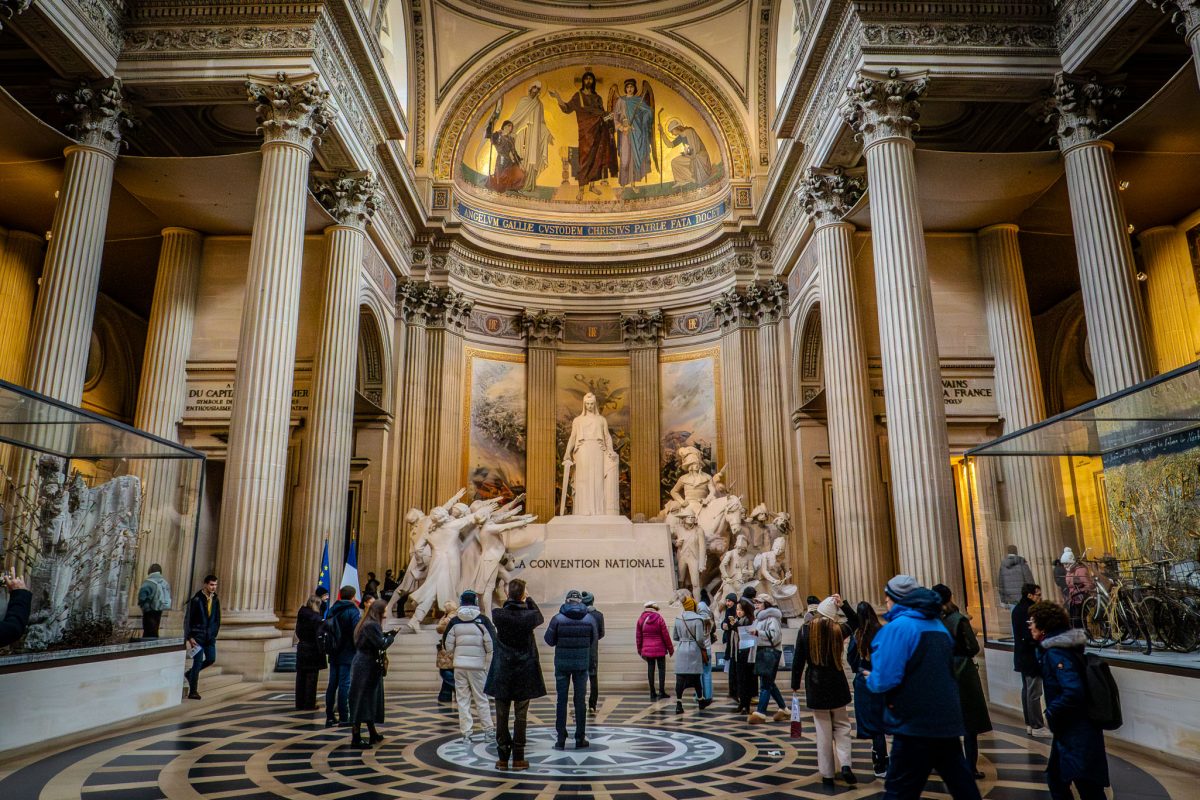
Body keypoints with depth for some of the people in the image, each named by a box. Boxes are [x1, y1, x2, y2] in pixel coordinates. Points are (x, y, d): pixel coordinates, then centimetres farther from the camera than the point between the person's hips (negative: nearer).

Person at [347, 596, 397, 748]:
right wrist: (391, 636, -6)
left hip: (363, 666, 10)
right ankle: (356, 739, -3)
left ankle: (373, 734, 27)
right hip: (366, 668, -10)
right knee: (362, 701, -6)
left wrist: (386, 635, 8)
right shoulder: (372, 625, -17)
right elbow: (382, 645, -22)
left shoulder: (366, 624, 13)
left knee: (369, 700, 17)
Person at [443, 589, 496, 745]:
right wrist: (488, 665, 6)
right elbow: (491, 645, -8)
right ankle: (489, 730, 14)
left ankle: (466, 733, 9)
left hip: (460, 666, 1)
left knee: (463, 699, 9)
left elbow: (447, 646, 3)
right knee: (481, 698, 10)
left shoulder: (454, 621, -1)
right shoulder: (483, 620, -7)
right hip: (478, 666, -1)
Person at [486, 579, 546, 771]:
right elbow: (540, 618, 11)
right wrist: (529, 600, 16)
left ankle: (502, 758, 13)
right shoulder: (529, 616, -12)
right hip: (524, 675, -1)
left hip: (502, 674, 1)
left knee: (501, 717, 8)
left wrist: (511, 599, 12)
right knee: (520, 717, 6)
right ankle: (518, 759, 10)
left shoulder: (498, 615, -10)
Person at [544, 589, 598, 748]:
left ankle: (561, 738, 8)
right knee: (580, 700, 8)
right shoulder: (589, 619, -4)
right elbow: (594, 639, 4)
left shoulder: (558, 619, -9)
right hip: (582, 664, 1)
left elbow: (549, 640, -3)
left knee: (561, 700, 7)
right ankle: (580, 738, 12)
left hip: (562, 664, -1)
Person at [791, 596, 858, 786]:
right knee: (841, 726, 14)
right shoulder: (838, 630, -6)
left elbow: (798, 660, -4)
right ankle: (845, 765, -4)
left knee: (823, 731, 7)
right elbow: (855, 621, 15)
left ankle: (827, 774, 9)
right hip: (836, 684, 0)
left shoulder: (805, 631, -7)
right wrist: (844, 605, 5)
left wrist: (795, 685, 6)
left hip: (815, 685, 0)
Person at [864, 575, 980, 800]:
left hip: (915, 723, -8)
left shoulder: (898, 627, -14)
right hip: (946, 720, 8)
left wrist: (871, 680, 2)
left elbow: (885, 679, -20)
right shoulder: (938, 626, 12)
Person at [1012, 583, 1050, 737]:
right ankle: (1037, 727, 2)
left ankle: (1029, 724, 23)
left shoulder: (1018, 609, 10)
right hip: (1031, 657, -10)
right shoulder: (1028, 611, -20)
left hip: (1022, 656, 10)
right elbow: (1031, 636, -26)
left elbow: (1022, 633, 10)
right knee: (1034, 693, -3)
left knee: (1027, 690, 16)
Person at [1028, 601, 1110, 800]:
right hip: (1069, 730, 10)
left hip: (1077, 733, -10)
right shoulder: (1063, 646, 6)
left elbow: (1073, 692, -32)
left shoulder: (1056, 653, -23)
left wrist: (1052, 713, -20)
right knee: (1056, 778, 21)